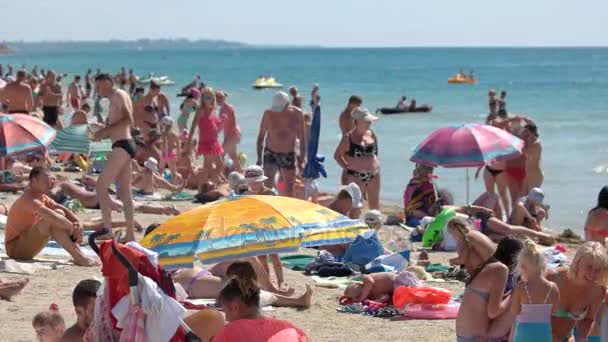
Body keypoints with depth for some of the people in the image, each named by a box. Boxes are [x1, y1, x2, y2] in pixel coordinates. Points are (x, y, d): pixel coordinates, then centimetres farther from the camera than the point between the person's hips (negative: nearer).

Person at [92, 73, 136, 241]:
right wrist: (103, 133, 11)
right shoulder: (116, 99, 22)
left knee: (101, 186, -11)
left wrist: (106, 131, -18)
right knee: (124, 191, 10)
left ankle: (107, 229, -14)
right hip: (124, 146, 10)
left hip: (122, 145, -10)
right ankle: (130, 235, 11)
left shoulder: (118, 95, -7)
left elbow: (128, 120, -20)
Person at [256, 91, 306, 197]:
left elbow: (302, 138, -2)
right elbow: (261, 136, -2)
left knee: (289, 190, 5)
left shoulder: (296, 114, -10)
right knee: (268, 185, -16)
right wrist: (259, 158, -3)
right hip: (270, 153, -1)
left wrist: (302, 159, -5)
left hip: (288, 155, 1)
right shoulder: (268, 114, -12)